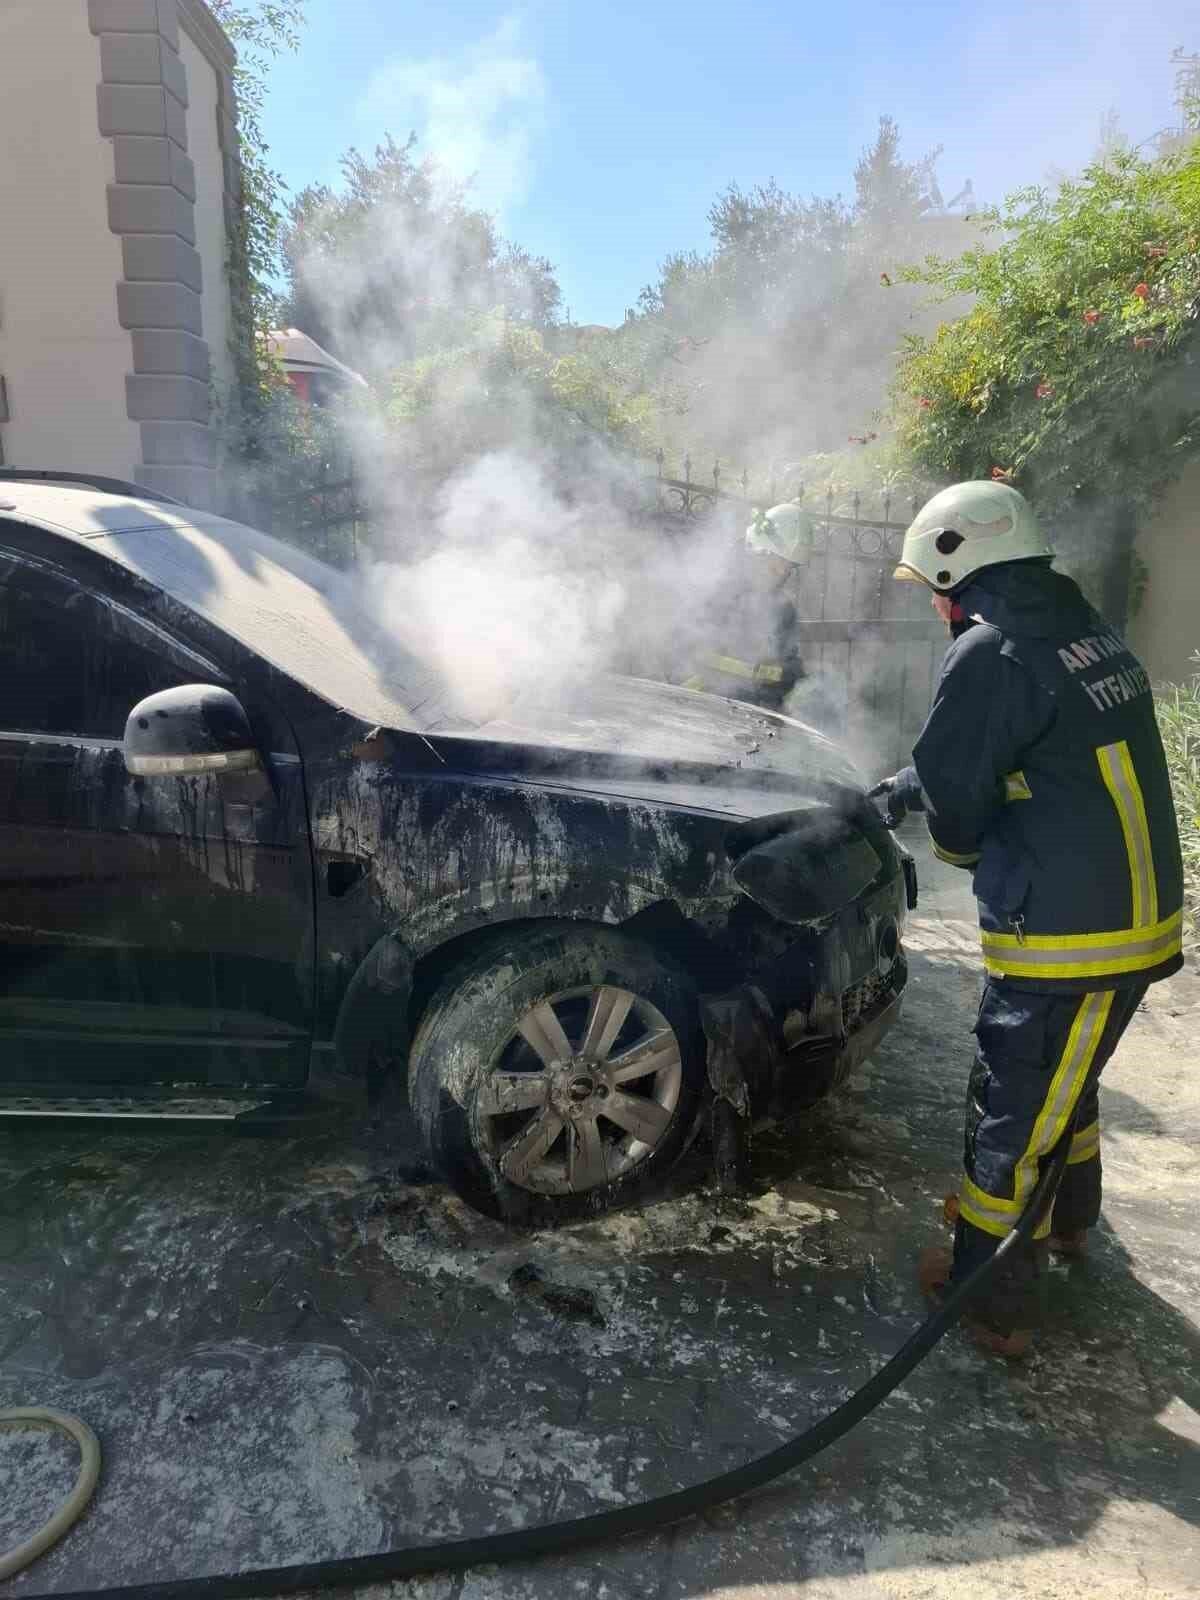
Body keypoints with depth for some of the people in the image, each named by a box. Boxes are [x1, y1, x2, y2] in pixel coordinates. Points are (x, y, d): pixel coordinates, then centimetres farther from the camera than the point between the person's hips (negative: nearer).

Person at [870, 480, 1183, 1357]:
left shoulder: (991, 654, -19)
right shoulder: (1091, 634, 10)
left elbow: (956, 803, -14)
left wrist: (959, 842, 9)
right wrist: (909, 787, 22)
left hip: (1066, 937, -9)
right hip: (1143, 920, 9)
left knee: (1011, 1114, 6)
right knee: (1065, 1081, 28)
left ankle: (993, 1296, 22)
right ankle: (1068, 1218, 49)